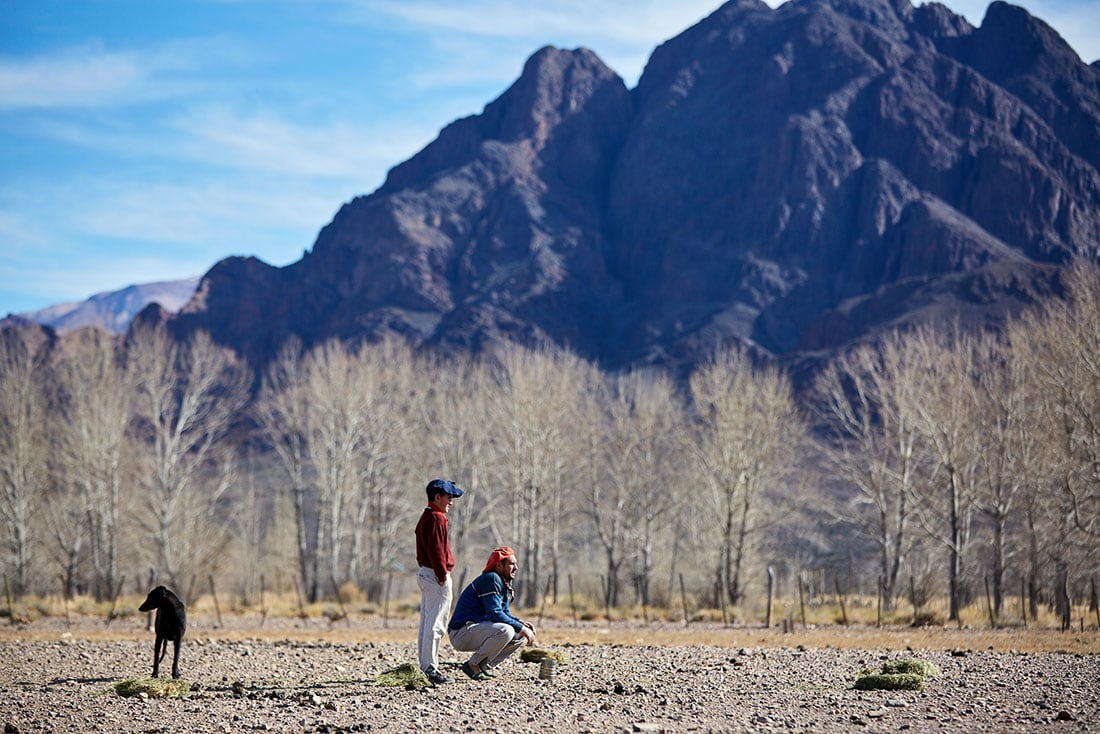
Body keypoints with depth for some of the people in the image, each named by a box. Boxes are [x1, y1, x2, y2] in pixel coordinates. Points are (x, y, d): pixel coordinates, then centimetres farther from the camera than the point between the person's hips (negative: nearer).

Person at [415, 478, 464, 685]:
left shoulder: (426, 518, 18)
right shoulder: (437, 518, -13)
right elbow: (436, 550, -21)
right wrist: (442, 575, -18)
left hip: (425, 574, 11)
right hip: (435, 575, -11)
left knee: (426, 622, 13)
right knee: (435, 624, -9)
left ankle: (425, 667, 17)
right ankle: (430, 667, -10)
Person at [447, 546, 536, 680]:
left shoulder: (504, 583, 14)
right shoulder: (491, 580, -17)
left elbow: (505, 612, 21)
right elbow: (494, 614, -23)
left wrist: (522, 623, 1)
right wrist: (520, 628, -19)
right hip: (460, 634, -10)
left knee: (521, 637, 5)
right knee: (505, 631, -31)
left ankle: (484, 666, 4)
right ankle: (473, 665, -15)